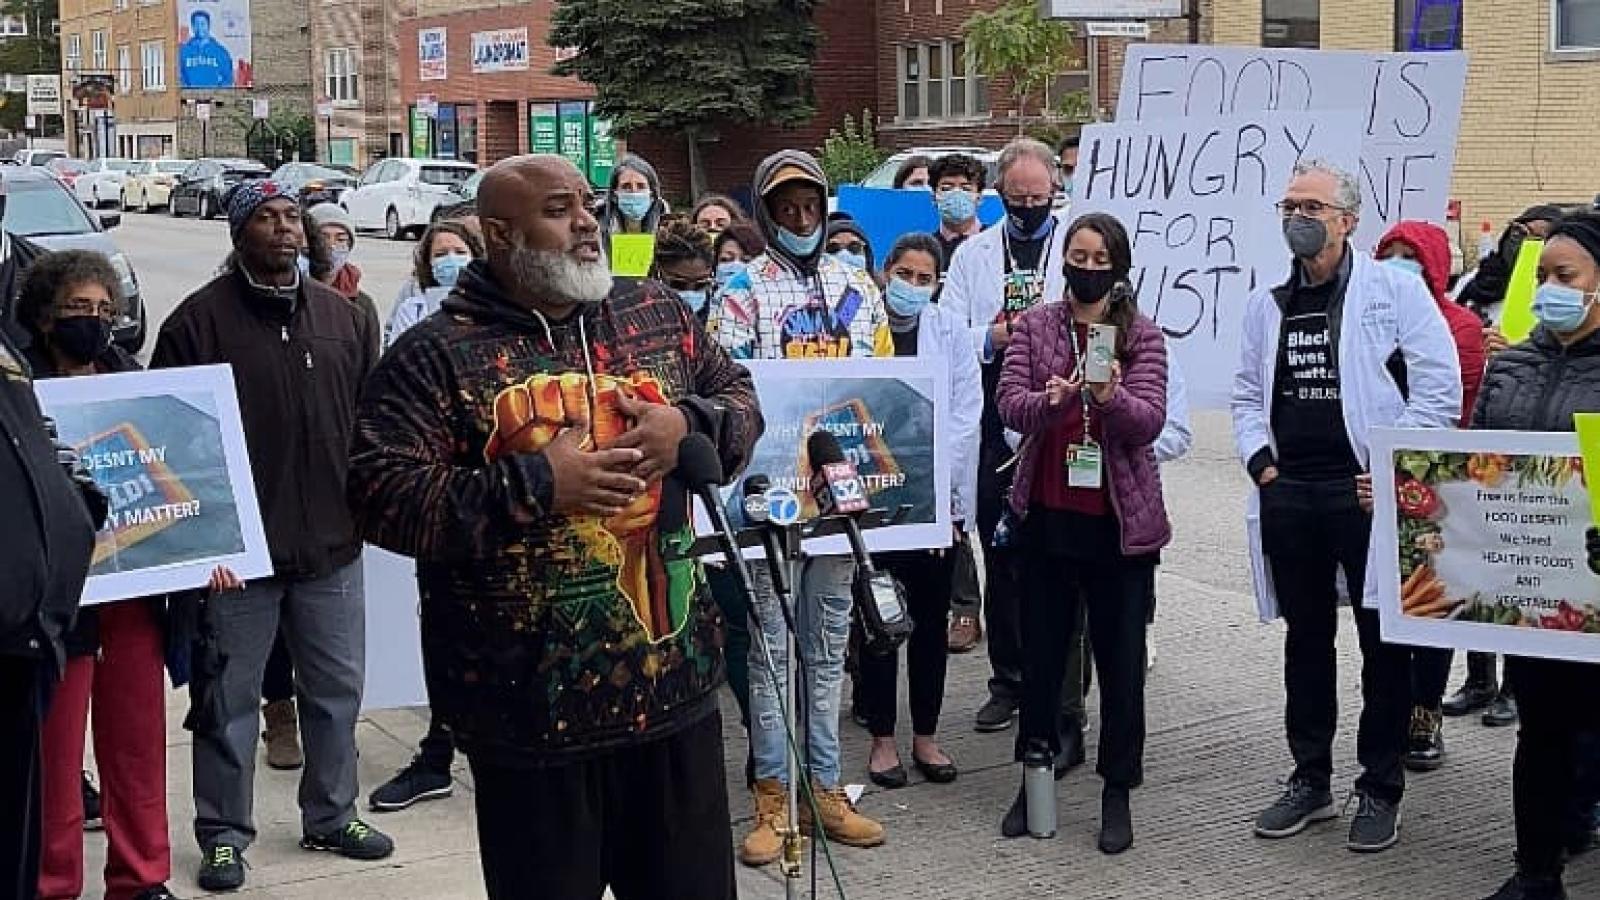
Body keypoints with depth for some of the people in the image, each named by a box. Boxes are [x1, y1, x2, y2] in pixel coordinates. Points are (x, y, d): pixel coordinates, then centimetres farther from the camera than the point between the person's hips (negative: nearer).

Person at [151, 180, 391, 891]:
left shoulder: (345, 318, 8)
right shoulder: (201, 319, -6)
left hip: (333, 543, 4)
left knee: (337, 689, 14)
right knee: (229, 697, 7)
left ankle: (331, 816, 30)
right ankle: (223, 833, 21)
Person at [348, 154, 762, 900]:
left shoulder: (659, 317, 8)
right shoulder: (437, 354, -7)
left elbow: (740, 398, 17)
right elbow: (380, 495, -14)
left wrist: (688, 426, -6)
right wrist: (535, 483, -20)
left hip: (674, 682, 5)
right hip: (534, 704, -4)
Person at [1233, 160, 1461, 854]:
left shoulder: (1394, 289, -2)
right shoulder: (1267, 306, 14)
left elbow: (1439, 386, -7)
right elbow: (1247, 395, 19)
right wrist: (1260, 461, 3)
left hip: (1366, 492, -5)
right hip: (1288, 494, 5)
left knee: (1383, 639, 3)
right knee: (1305, 637, 13)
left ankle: (1380, 790, 15)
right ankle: (1310, 780, 25)